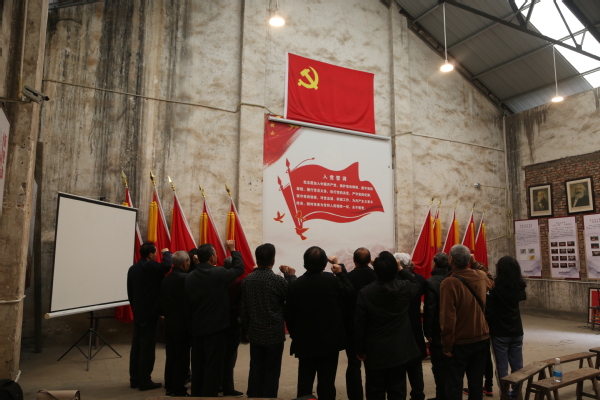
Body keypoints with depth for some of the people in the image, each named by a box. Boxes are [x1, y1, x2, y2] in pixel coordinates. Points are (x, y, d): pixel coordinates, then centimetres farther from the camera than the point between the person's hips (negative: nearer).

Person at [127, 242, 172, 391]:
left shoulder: (132, 268, 9)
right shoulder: (151, 266, -16)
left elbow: (130, 292, 13)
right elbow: (167, 265, -34)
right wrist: (166, 252, -13)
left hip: (137, 313, 8)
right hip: (150, 313, -8)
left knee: (136, 346, 12)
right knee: (147, 347, -1)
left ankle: (134, 379, 20)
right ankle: (144, 381, 5)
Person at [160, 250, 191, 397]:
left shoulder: (166, 279, 4)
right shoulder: (186, 278, -19)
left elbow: (162, 302, 9)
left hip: (169, 324, 7)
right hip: (183, 325, -7)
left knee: (171, 357, 16)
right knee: (182, 358, 3)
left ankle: (169, 387, 25)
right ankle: (179, 390, 10)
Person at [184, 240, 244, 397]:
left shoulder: (190, 277, 2)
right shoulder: (219, 273, -17)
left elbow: (187, 305, 6)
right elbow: (239, 268, -2)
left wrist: (192, 323, 15)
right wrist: (233, 250, 11)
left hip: (197, 328, 6)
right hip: (215, 327, -6)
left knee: (197, 365, 16)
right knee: (213, 366, 2)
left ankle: (196, 395, 25)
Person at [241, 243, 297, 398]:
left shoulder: (247, 279, 0)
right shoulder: (278, 280, -17)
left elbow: (244, 308, 6)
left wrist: (247, 330, 16)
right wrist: (291, 276, 1)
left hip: (255, 333, 5)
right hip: (274, 333, -4)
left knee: (255, 370, 13)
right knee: (271, 372, 6)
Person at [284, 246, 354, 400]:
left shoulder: (296, 285, -11)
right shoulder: (333, 280, -14)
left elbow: (289, 315, -5)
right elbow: (350, 292, 5)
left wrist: (295, 335, 9)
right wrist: (341, 272, 11)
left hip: (305, 342, 1)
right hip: (330, 341, -1)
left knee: (304, 383, 14)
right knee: (326, 383, 8)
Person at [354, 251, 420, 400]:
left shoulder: (365, 293, -16)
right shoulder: (405, 288, -10)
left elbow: (359, 324, -11)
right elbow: (416, 283, 17)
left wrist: (359, 349, 2)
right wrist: (401, 269, 16)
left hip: (375, 352, -2)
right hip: (399, 350, 2)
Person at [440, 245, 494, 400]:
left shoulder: (449, 283, -22)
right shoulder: (481, 276, -3)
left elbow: (447, 318, -24)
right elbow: (491, 281, 25)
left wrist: (447, 345, -14)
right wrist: (476, 263, 18)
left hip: (460, 342, -6)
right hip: (482, 338, 6)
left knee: (454, 383, 6)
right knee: (476, 381, 16)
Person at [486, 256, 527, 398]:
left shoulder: (495, 287, -16)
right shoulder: (519, 285, 0)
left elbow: (489, 311, -12)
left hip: (500, 332, -5)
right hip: (516, 331, 5)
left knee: (502, 366, 4)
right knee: (517, 365, 12)